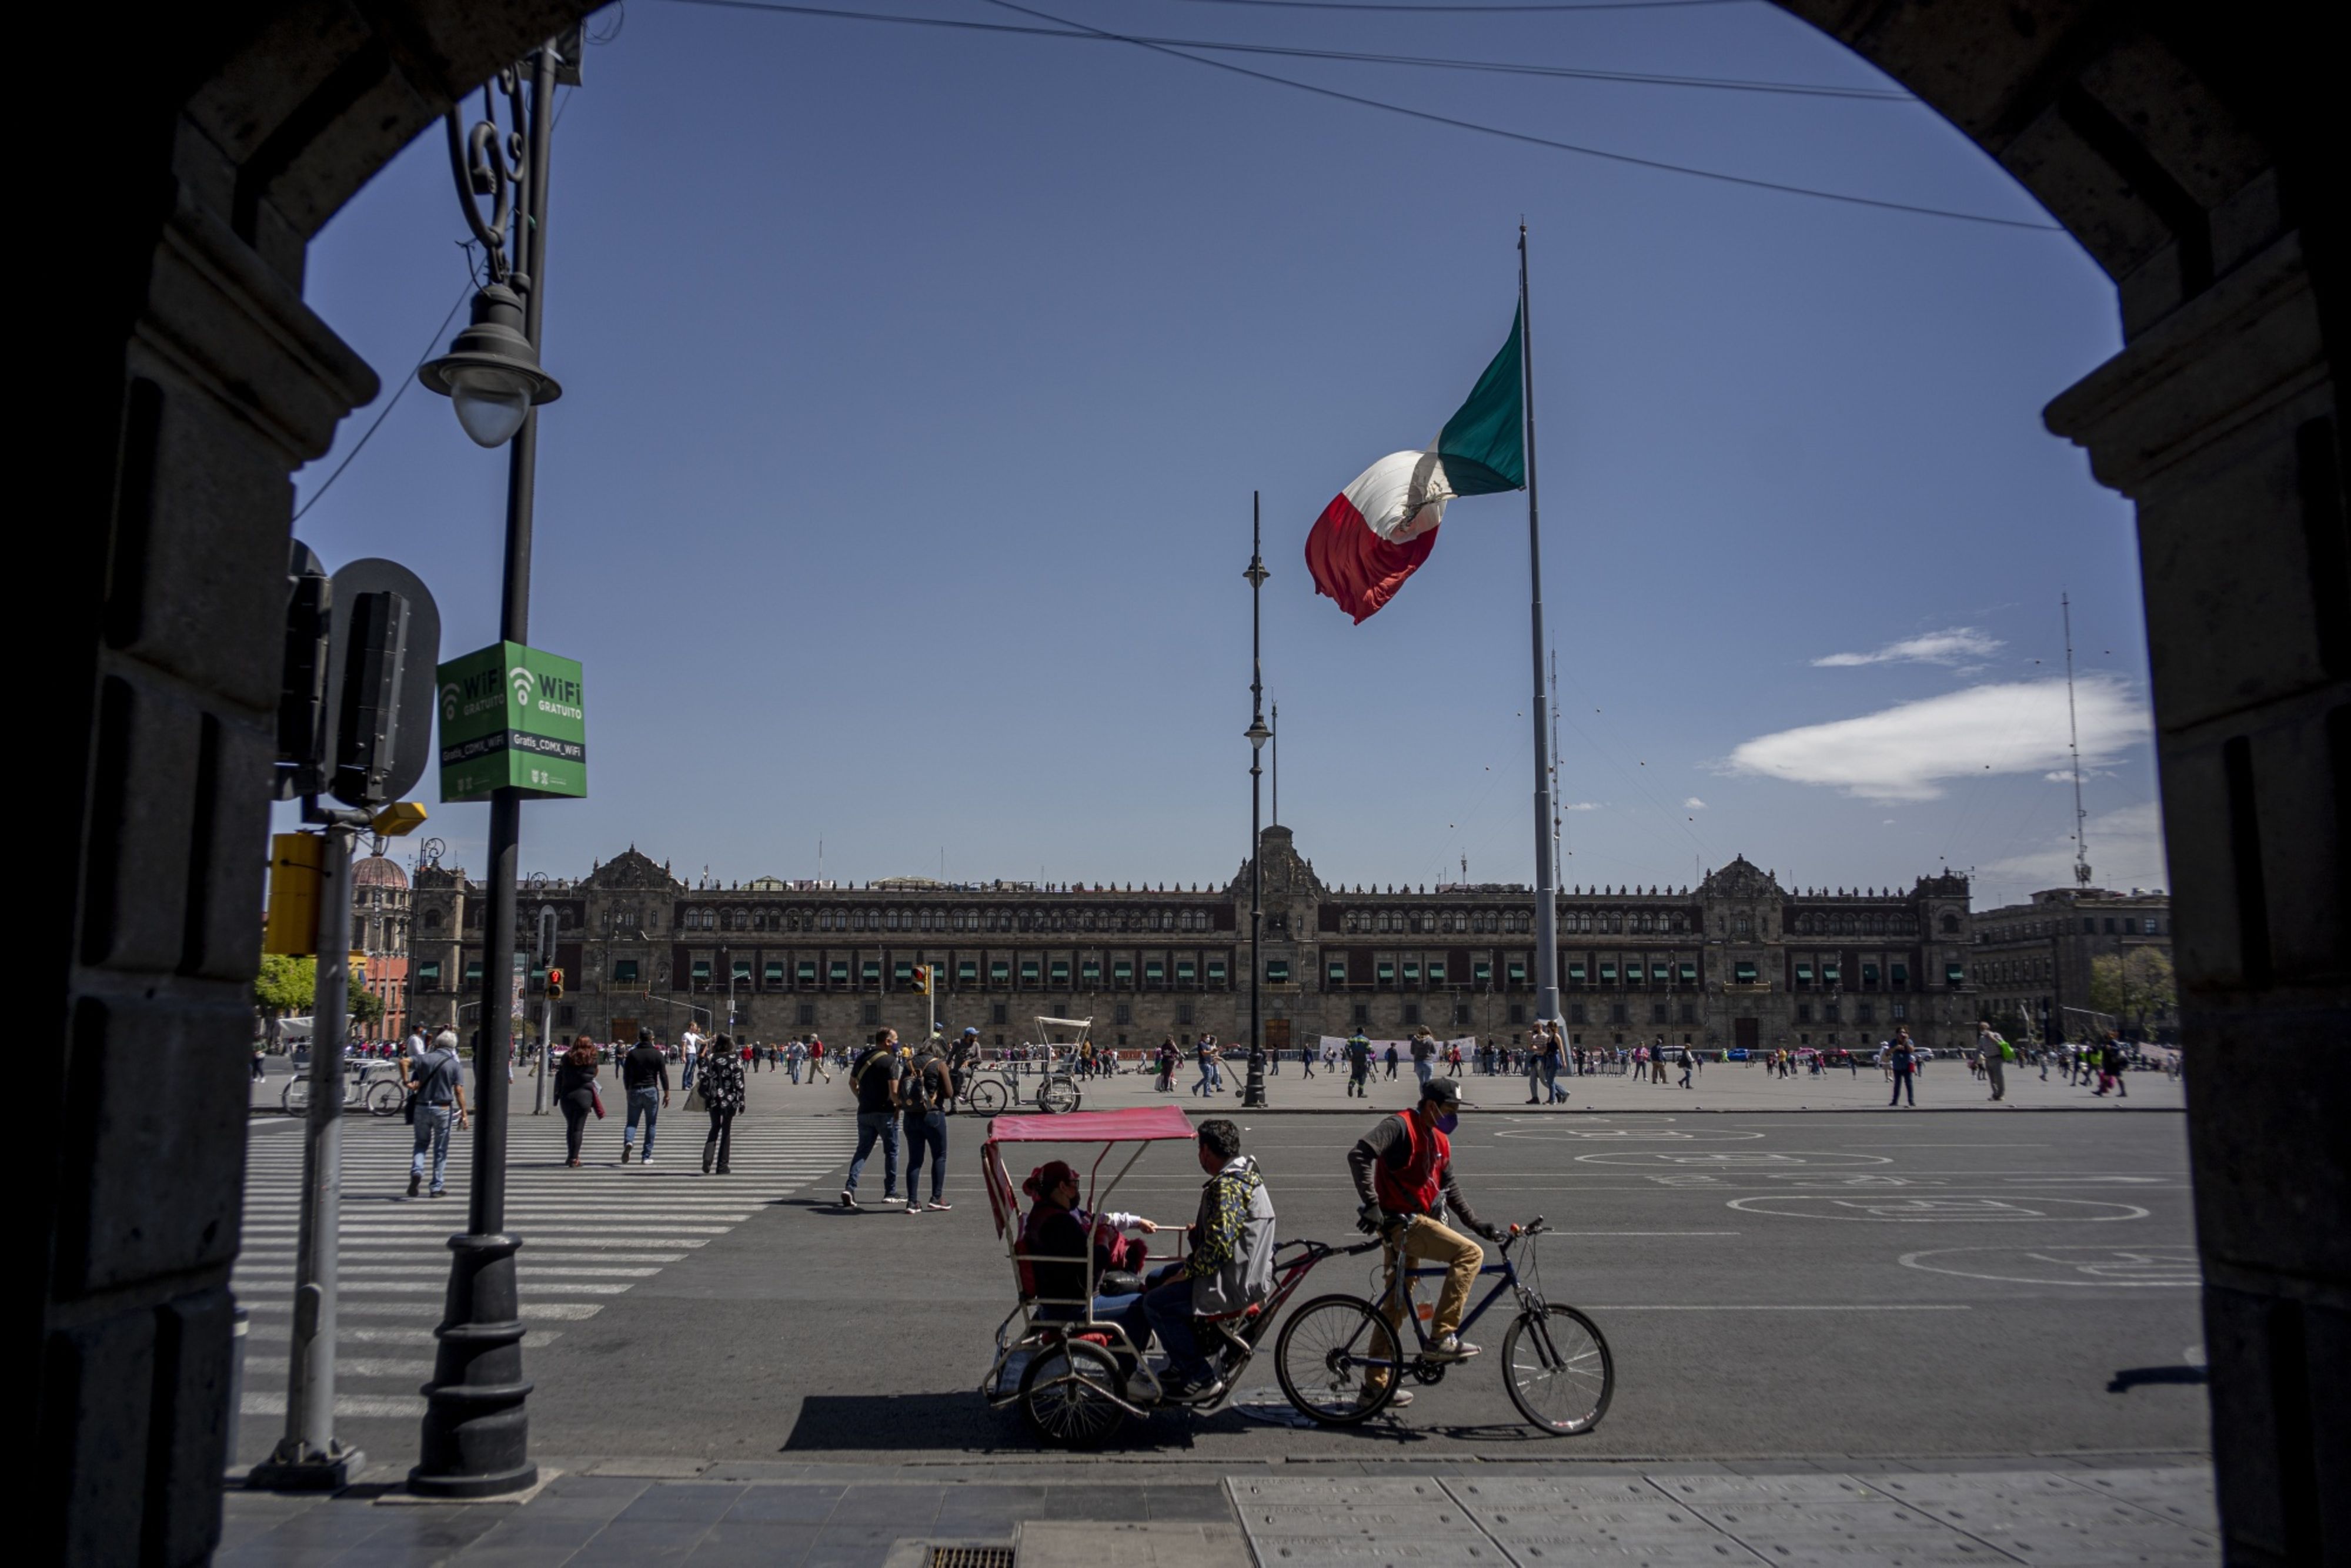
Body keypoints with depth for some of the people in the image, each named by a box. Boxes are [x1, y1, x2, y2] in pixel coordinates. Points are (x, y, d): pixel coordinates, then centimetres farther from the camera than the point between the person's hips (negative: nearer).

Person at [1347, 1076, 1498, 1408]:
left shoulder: (1439, 1140, 15)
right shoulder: (1400, 1127, -14)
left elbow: (1450, 1189, 21)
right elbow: (1359, 1154, -25)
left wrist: (1476, 1223, 11)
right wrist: (1372, 1206, -28)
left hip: (1416, 1222, 9)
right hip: (1401, 1221, -9)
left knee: (1396, 1304, 14)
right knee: (1470, 1254, -18)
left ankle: (1377, 1382, 22)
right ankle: (1442, 1337, -16)